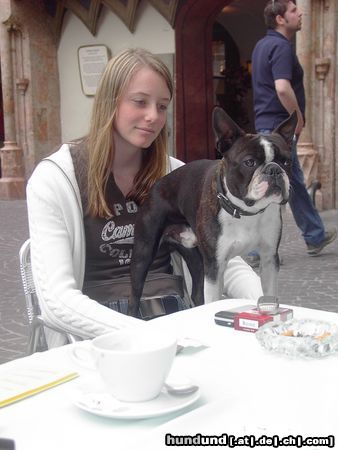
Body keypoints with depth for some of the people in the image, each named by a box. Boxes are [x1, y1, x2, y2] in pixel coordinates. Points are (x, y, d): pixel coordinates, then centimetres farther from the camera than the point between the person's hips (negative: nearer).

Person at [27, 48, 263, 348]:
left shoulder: (177, 175, 8)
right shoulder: (54, 179, -6)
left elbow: (225, 261, 7)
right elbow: (56, 300, -16)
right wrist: (144, 334, -30)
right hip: (102, 333, -4)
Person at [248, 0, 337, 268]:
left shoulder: (264, 45, 14)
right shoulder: (282, 46, -16)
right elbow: (283, 88, -30)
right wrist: (299, 118, -16)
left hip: (267, 122, 11)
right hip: (279, 125, -11)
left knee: (295, 181, 18)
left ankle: (316, 237, 32)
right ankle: (254, 250, 1)